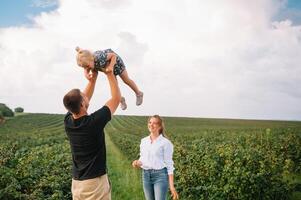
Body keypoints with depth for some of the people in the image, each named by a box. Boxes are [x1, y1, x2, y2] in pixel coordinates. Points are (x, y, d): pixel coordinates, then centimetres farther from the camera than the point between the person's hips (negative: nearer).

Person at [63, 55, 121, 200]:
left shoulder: (68, 121, -4)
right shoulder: (94, 122, -21)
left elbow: (84, 100, 14)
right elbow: (116, 98, -9)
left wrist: (93, 78, 14)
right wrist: (110, 72, -1)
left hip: (76, 182, 7)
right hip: (95, 182, -6)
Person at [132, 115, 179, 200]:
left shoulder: (165, 143, -7)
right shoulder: (143, 141, 9)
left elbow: (169, 165, -7)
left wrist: (172, 186, -11)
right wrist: (137, 163, -8)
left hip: (160, 175, -5)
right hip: (146, 175, 5)